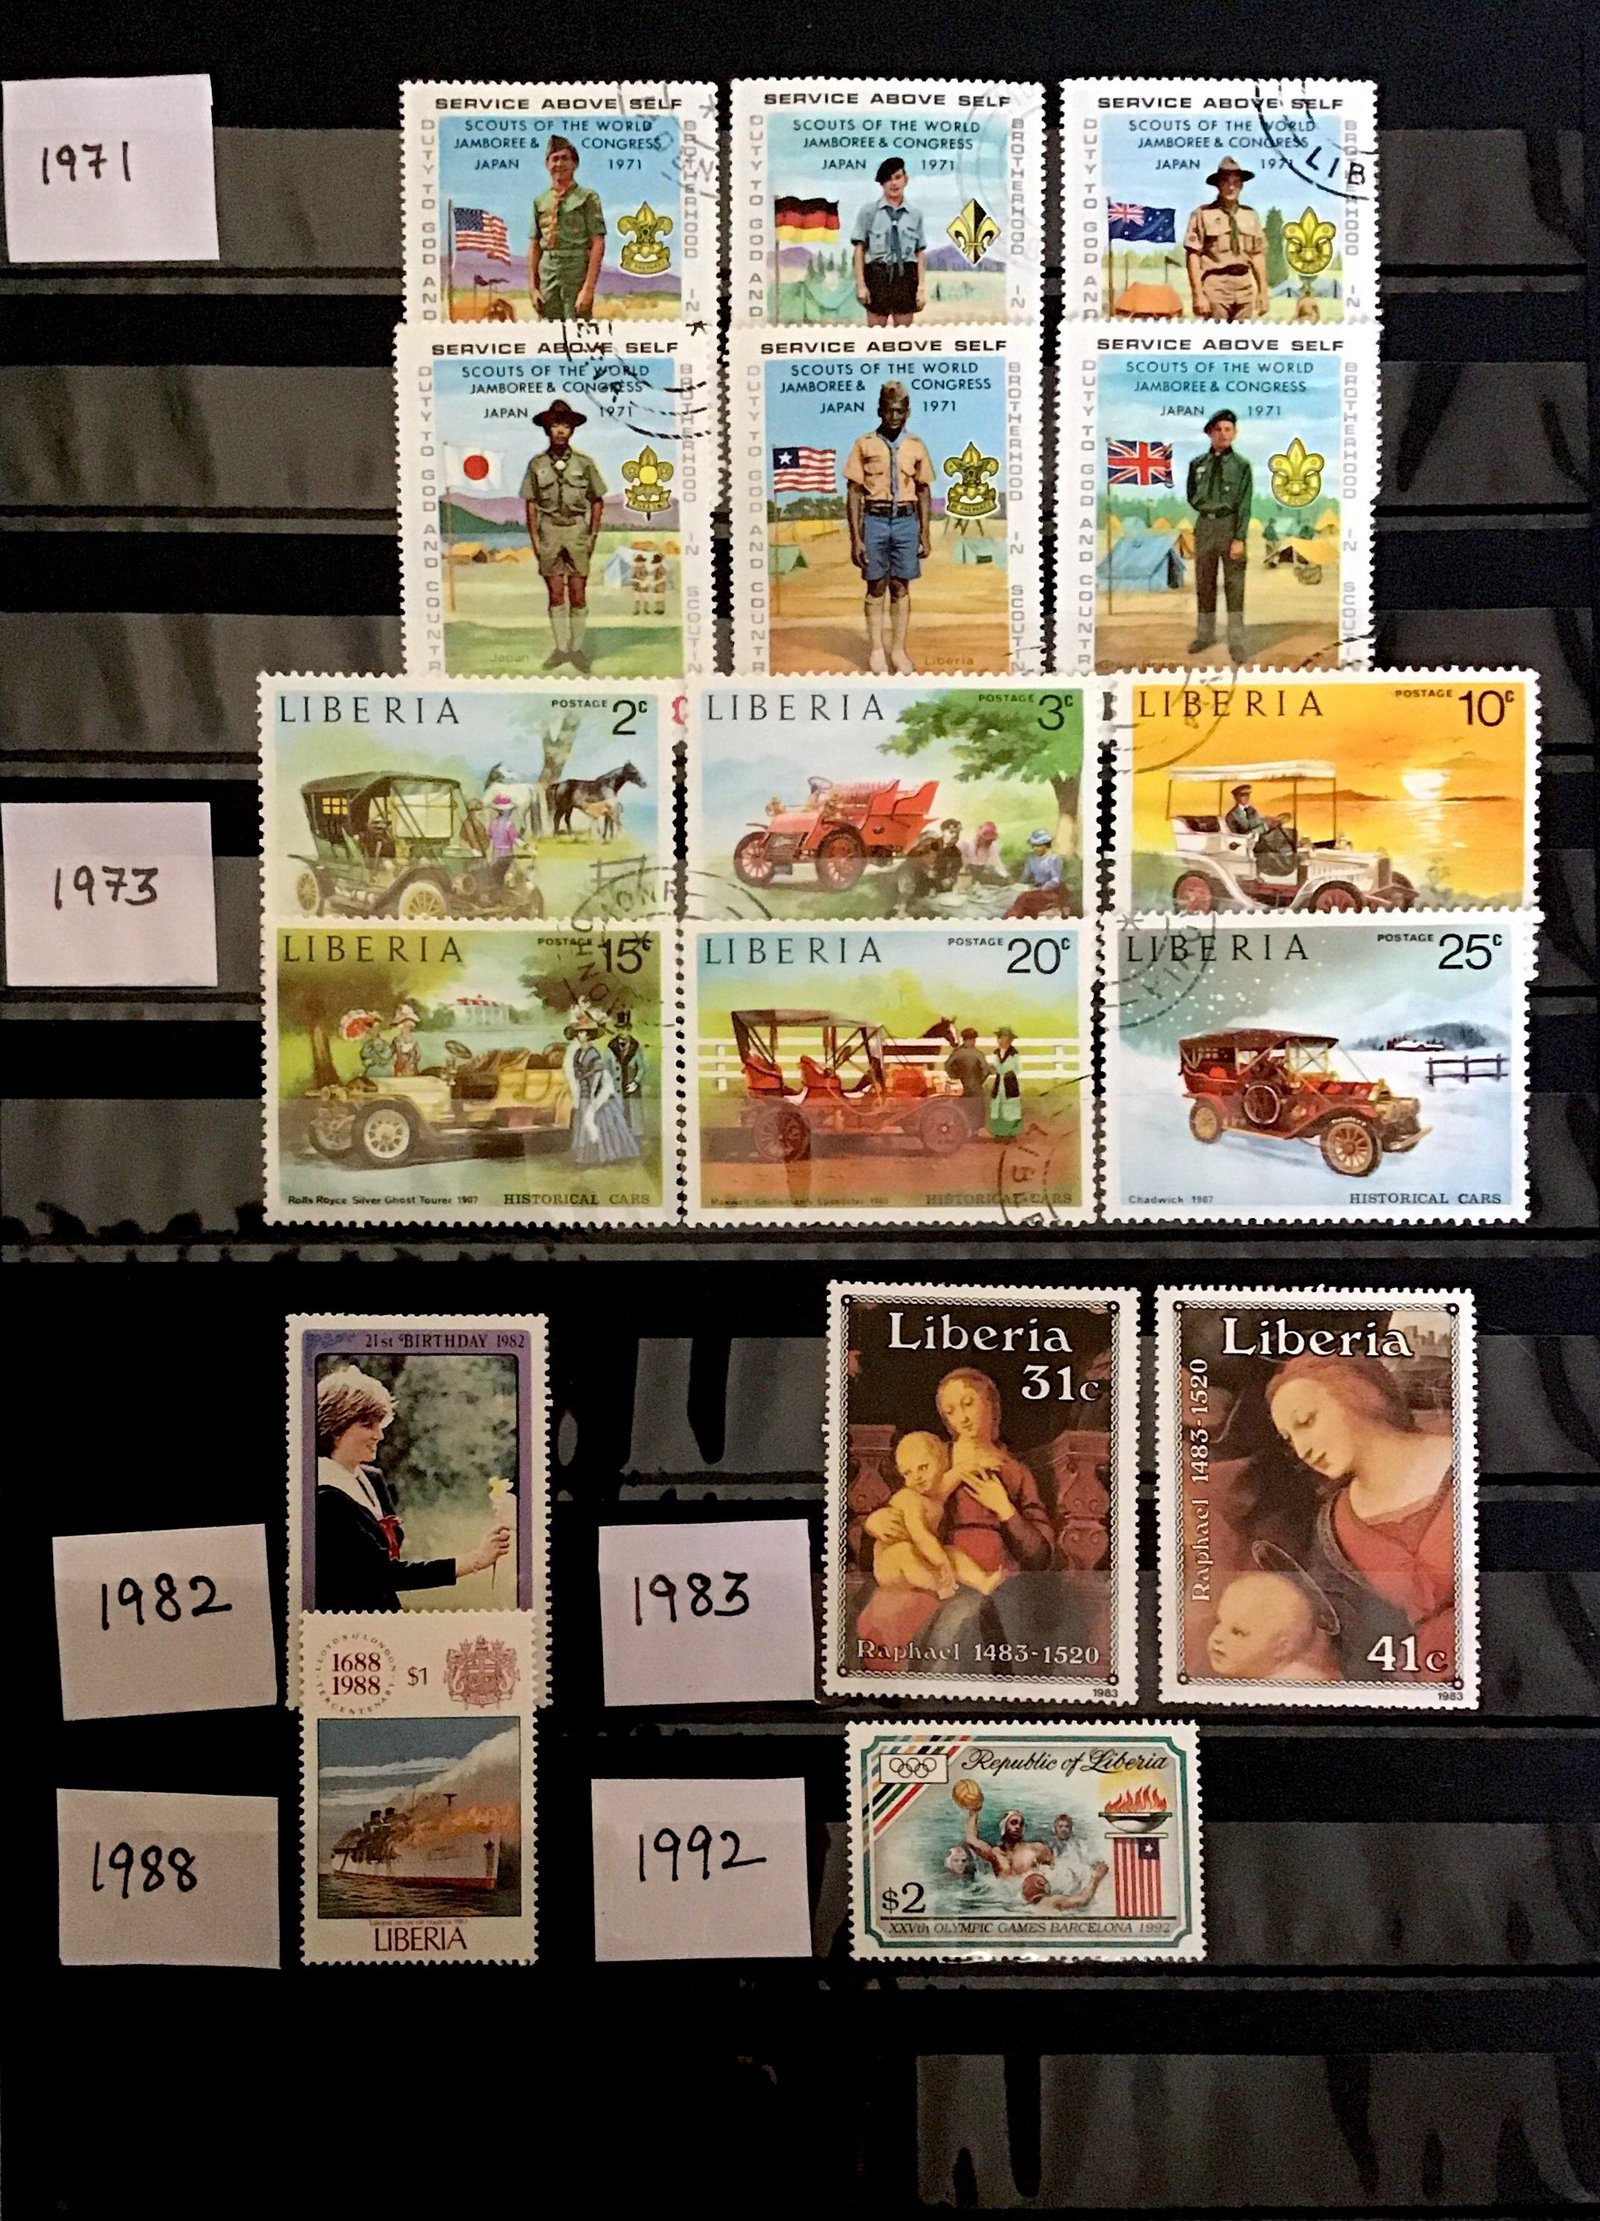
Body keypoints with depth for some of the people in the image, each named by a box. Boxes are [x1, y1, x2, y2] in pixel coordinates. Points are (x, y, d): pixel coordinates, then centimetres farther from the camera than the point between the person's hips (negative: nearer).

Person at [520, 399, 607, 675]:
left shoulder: (585, 462, -1)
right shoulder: (536, 464, 1)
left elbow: (598, 501, 5)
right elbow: (530, 504, 5)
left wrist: (593, 536, -1)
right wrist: (534, 538, -1)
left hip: (577, 530, -1)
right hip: (548, 531, 1)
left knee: (578, 594, -2)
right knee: (556, 594, 4)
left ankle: (577, 649, 8)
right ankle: (561, 649, 12)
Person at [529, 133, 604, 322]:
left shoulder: (587, 198, 1)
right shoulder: (540, 201, 13)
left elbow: (598, 244, -5)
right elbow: (534, 246, 16)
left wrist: (589, 287, -13)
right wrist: (532, 287, 8)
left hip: (577, 272, -4)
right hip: (547, 271, 4)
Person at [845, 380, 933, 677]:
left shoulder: (916, 447, 6)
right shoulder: (865, 445, -1)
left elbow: (924, 493, 11)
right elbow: (854, 494, -2)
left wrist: (926, 535, 7)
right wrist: (856, 538, -7)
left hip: (906, 521, 2)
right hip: (875, 520, -2)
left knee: (901, 588, 5)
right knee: (876, 588, 4)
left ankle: (898, 650, 13)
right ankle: (876, 650, 13)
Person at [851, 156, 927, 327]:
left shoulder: (914, 214, 6)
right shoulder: (869, 210, 1)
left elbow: (921, 253, 5)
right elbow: (859, 250, -1)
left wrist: (922, 286, -2)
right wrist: (860, 284, -8)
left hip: (906, 276, 2)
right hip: (878, 274, -2)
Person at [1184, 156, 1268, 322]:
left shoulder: (1250, 215, 11)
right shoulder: (1203, 214, -3)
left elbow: (1258, 255, 14)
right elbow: (1193, 256, -6)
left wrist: (1263, 291, 11)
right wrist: (1198, 294, -12)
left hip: (1244, 286, 5)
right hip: (1215, 285, -5)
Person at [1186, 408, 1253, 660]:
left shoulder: (1241, 465, -2)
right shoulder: (1198, 464, 8)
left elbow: (1244, 504, -8)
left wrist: (1239, 539, -15)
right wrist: (1208, 511, 13)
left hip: (1231, 524, -4)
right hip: (1204, 525, 4)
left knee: (1234, 585, -3)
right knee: (1204, 582, 9)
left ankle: (1236, 640, -2)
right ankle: (1205, 633, 20)